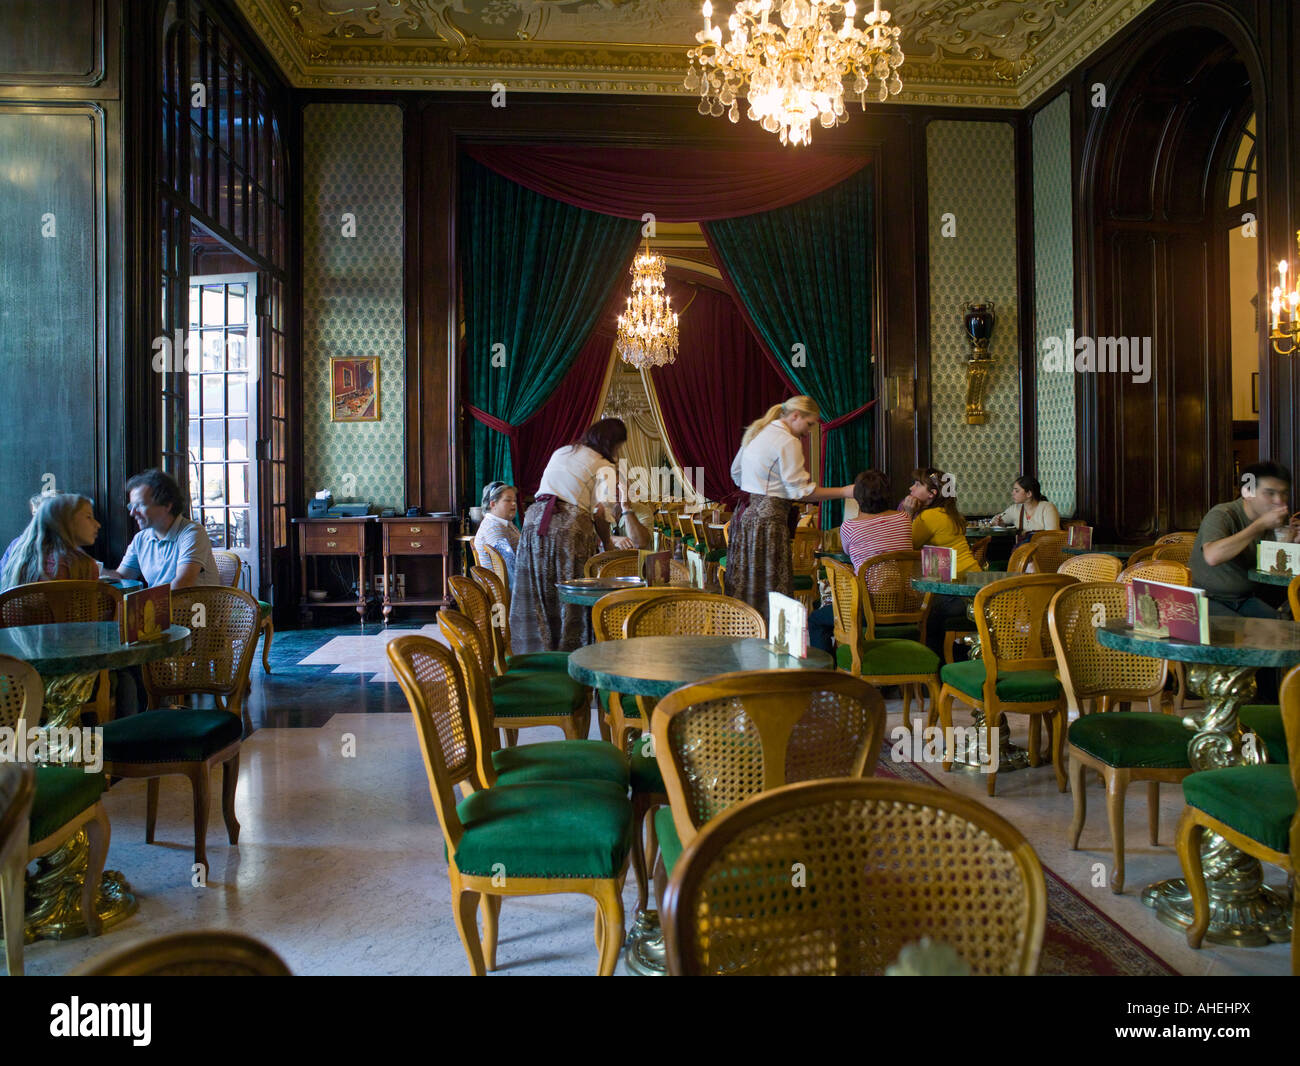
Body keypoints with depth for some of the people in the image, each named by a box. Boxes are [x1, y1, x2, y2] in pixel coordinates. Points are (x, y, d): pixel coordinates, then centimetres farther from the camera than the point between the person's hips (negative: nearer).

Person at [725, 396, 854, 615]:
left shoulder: (756, 432, 16)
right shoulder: (788, 442, -11)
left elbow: (736, 472, 25)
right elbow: (800, 491, -14)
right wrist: (843, 492, -10)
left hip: (745, 513, 9)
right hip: (768, 517, -9)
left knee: (746, 584, 11)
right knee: (770, 586, -5)